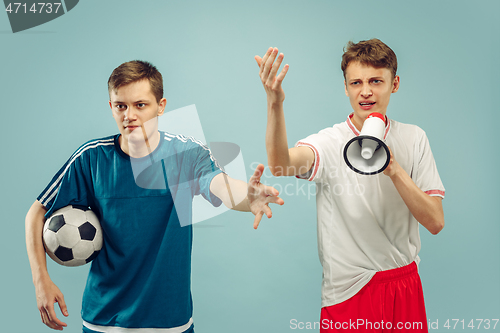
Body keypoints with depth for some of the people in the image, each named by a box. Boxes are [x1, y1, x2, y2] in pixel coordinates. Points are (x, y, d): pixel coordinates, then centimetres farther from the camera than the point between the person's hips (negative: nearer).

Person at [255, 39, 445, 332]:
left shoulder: (414, 138, 0)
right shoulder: (330, 143, -12)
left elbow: (435, 222, -7)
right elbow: (281, 165, -35)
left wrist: (394, 170, -20)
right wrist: (275, 103, -49)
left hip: (405, 286, 4)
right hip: (348, 293, -3)